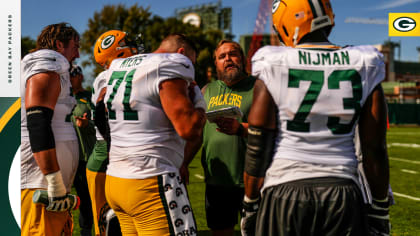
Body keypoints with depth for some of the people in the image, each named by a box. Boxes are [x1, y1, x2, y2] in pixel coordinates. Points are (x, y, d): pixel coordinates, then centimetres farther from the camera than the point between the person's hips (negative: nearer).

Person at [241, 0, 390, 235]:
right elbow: (374, 148, 4)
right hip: (343, 193, 2)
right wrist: (380, 209, 13)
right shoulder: (362, 68, 2)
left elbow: (258, 148, -3)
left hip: (284, 192, -1)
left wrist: (250, 207, 6)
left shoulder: (274, 68, -5)